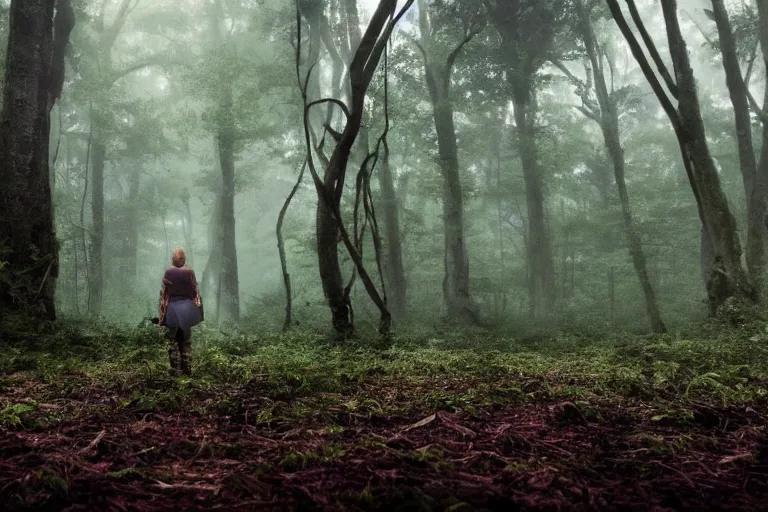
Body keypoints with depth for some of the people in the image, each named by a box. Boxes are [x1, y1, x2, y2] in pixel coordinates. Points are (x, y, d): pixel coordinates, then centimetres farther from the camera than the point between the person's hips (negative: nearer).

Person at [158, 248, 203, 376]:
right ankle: (187, 369, 11)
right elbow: (195, 291, 0)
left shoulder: (168, 272, -4)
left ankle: (175, 370, 4)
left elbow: (163, 293, -3)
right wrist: (197, 310, 7)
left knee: (173, 341, 6)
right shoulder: (189, 272, -3)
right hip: (187, 307, 1)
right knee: (185, 341, 12)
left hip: (172, 308, -1)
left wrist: (162, 312, 3)